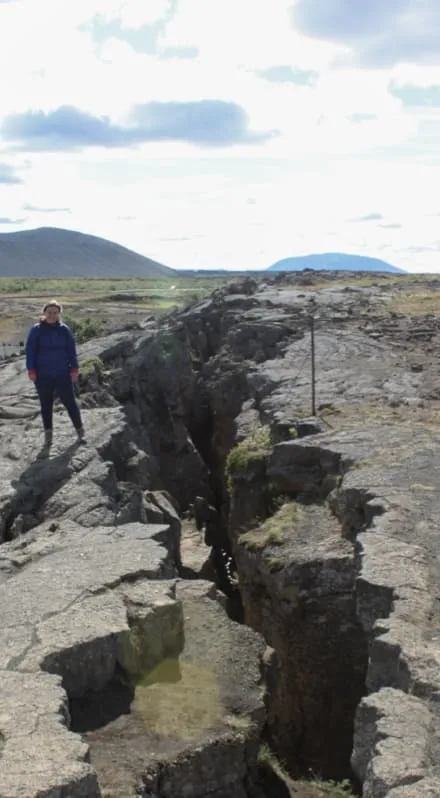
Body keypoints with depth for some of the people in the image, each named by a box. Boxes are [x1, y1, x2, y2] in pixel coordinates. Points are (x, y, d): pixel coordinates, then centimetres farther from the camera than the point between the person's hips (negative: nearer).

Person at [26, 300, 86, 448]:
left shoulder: (64, 330, 1)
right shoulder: (36, 330, -3)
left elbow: (71, 350, 4)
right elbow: (30, 350, -1)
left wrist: (74, 369, -1)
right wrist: (31, 370, -7)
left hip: (62, 374, 0)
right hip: (42, 375, 0)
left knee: (70, 402, 3)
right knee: (46, 405, 9)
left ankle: (80, 430, 15)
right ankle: (48, 433, 21)